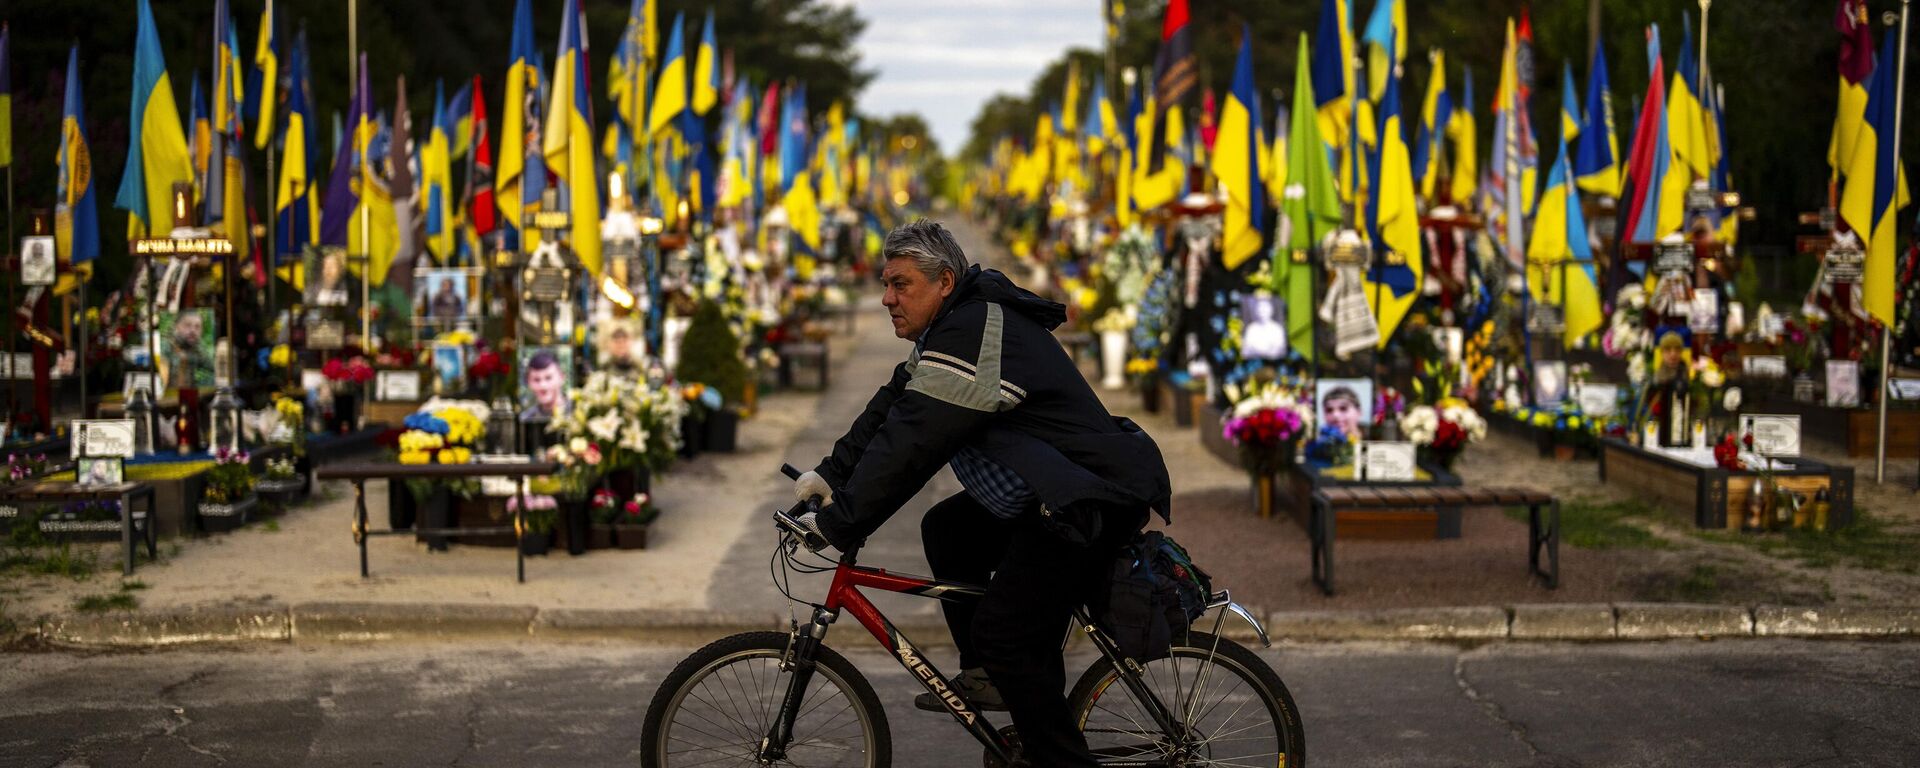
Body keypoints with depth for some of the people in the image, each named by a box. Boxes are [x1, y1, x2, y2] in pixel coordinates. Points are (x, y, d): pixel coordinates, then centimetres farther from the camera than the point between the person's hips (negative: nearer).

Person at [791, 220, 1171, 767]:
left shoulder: (973, 334, -19)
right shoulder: (954, 327, 15)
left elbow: (910, 445, -21)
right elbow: (889, 411, 16)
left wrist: (839, 523, -17)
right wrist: (831, 474, 5)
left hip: (1094, 504, -11)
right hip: (1052, 495, 11)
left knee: (1003, 636, -14)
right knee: (946, 530, 16)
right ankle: (988, 678, 17)